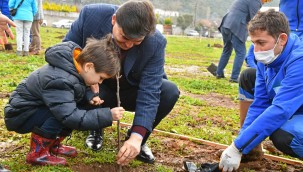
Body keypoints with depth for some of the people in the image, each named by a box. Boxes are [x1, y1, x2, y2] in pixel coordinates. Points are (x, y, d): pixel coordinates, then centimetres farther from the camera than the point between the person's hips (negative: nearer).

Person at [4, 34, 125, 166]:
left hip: (39, 108, 9)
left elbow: (80, 90, 9)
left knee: (81, 109, -5)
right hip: (20, 114, -9)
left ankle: (53, 145, 11)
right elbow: (71, 117, -38)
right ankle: (37, 153, -12)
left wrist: (90, 97, -13)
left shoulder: (74, 66, -9)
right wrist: (108, 115, -37)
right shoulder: (59, 80, -35)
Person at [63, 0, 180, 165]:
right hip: (96, 89, 1)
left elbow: (149, 92, -29)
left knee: (170, 92, -27)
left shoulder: (156, 43, -28)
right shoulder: (91, 14, -27)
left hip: (130, 91, 0)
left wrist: (137, 136, -39)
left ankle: (137, 138, 0)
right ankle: (96, 129, 5)